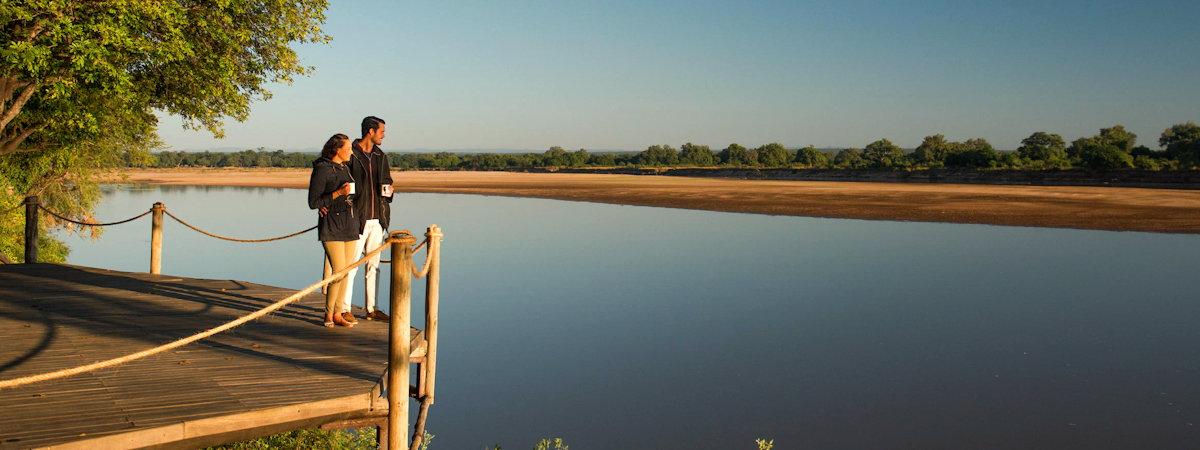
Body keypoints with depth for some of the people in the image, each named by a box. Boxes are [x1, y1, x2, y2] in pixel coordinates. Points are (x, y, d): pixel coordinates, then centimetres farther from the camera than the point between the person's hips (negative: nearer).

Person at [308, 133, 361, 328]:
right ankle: (328, 314, 2)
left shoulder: (345, 168, 13)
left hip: (350, 225, 7)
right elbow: (312, 203, -11)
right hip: (331, 228, -7)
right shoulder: (321, 170, -9)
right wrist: (338, 193, -18)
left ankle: (337, 314, 13)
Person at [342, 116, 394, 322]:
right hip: (357, 218, -7)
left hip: (377, 219, 7)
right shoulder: (351, 155, -8)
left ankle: (371, 309, 20)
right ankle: (345, 309, 2)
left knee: (373, 265, 12)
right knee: (351, 265, -5)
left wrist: (388, 191, 4)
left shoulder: (380, 157, 14)